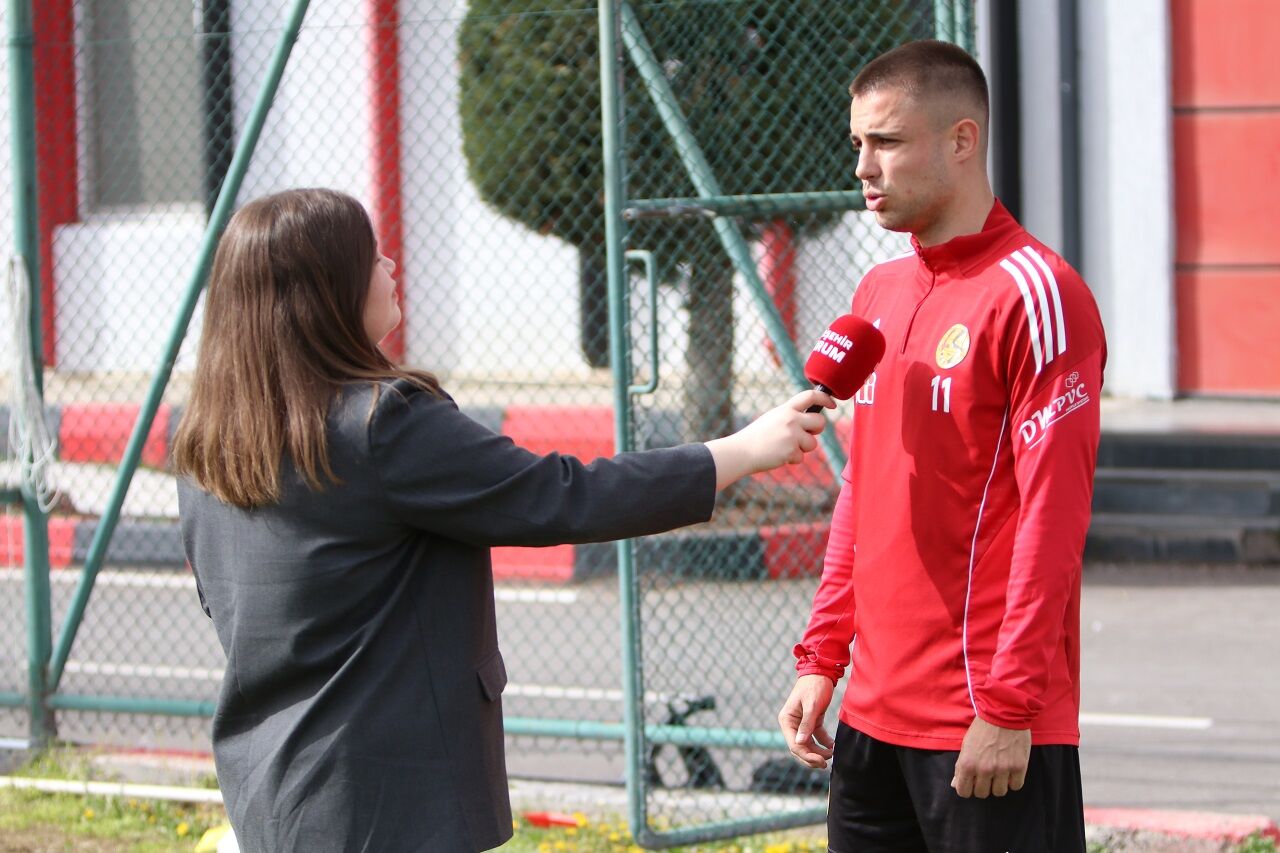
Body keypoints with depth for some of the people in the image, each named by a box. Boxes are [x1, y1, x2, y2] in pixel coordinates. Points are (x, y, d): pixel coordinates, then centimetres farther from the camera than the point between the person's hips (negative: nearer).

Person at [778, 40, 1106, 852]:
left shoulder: (1034, 294, -11)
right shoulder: (880, 293, 14)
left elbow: (1052, 517, -15)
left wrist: (1009, 708, -17)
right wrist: (822, 660, 14)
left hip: (993, 731, -8)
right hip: (873, 715, 8)